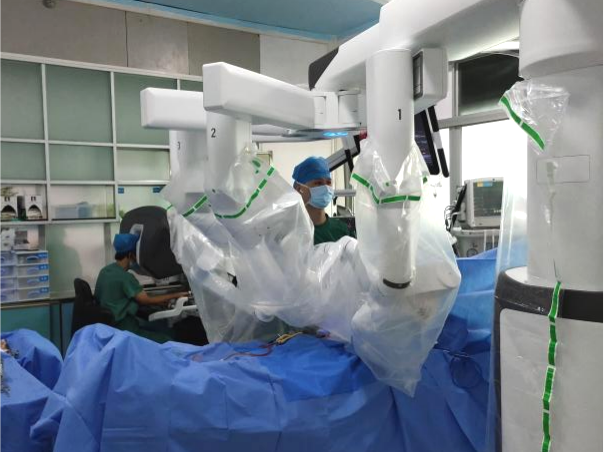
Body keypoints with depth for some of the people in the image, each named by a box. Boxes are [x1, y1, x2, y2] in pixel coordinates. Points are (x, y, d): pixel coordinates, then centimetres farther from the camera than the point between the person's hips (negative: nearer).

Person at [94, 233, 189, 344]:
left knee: (167, 331, 8)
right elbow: (147, 301, -15)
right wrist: (176, 295, -7)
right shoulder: (124, 277, -21)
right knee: (167, 342, -13)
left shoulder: (106, 270, 7)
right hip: (122, 328, -10)